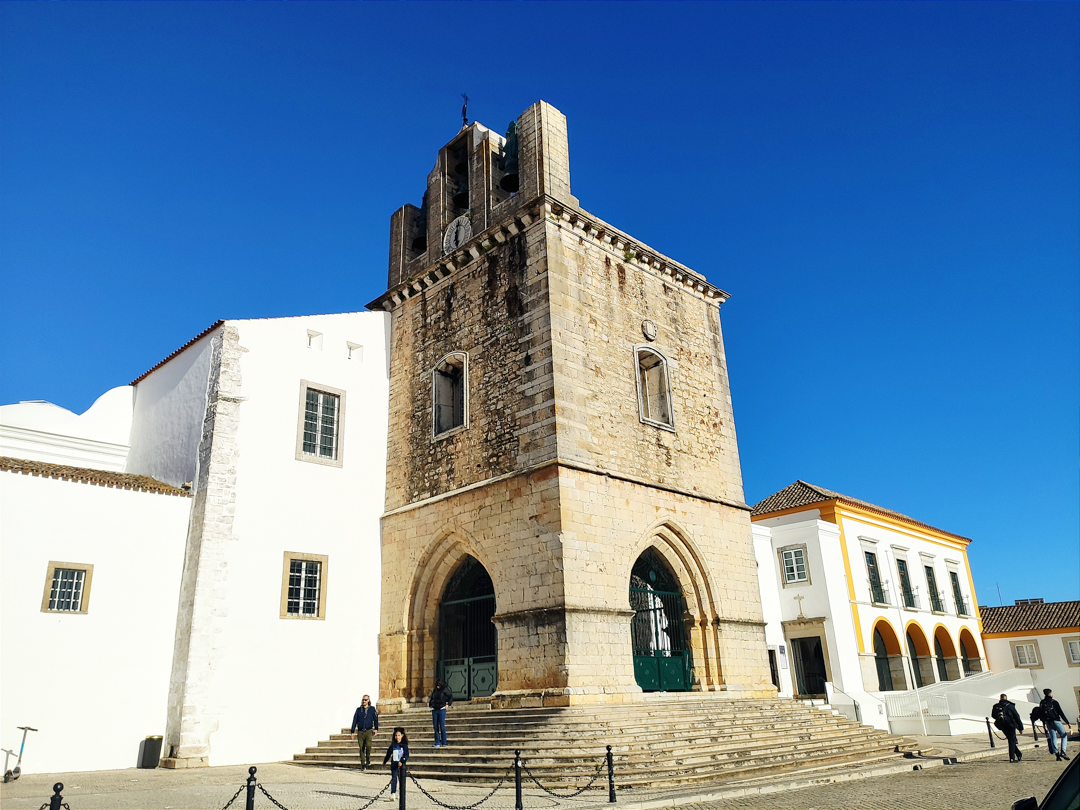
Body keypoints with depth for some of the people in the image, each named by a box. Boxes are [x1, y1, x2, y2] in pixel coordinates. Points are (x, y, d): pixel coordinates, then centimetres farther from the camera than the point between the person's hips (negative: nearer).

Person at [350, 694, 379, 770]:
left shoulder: (372, 709, 8)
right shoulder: (358, 709, 11)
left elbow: (375, 719, 7)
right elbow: (354, 720, 10)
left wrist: (376, 729, -4)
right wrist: (352, 731, 4)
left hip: (369, 731, -2)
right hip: (360, 732, 2)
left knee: (368, 745, -22)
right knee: (361, 748, -2)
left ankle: (368, 758, 3)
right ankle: (363, 765, 8)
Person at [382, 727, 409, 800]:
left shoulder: (404, 745, -2)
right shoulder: (393, 745, 6)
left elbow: (406, 755, -8)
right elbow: (388, 753, 18)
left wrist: (402, 761, -23)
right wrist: (385, 761, 28)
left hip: (402, 764, -1)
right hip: (394, 764, 1)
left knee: (402, 779, 6)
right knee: (394, 778, -10)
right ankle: (393, 793, -13)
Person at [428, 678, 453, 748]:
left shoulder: (445, 689, -1)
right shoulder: (435, 690, 12)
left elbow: (451, 696, 2)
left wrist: (448, 704, -5)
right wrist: (429, 704, 7)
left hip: (442, 709, -5)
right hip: (434, 710, 5)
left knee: (442, 726, -5)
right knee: (435, 726, 3)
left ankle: (444, 743, 1)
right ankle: (437, 743, 8)